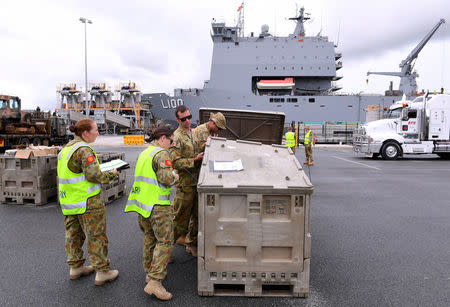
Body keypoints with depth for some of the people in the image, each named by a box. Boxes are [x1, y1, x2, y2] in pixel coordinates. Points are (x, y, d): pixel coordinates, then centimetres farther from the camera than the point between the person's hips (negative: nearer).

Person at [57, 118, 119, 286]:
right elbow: (93, 175, -24)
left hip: (69, 200, 9)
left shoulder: (67, 148, 11)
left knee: (74, 234, 18)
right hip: (87, 201, -9)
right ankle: (102, 271, 9)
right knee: (96, 235, 1)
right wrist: (112, 174, -10)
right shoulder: (84, 150, -18)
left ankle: (76, 267, 31)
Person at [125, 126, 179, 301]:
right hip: (157, 205, -9)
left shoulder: (144, 153, 16)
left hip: (142, 202, 9)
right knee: (165, 241, -3)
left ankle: (150, 272, 31)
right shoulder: (161, 153, -12)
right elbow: (166, 178, -22)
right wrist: (175, 177, -1)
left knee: (150, 238, 20)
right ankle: (154, 282, -7)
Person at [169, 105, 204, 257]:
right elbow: (176, 162, -16)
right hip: (185, 183, -7)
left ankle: (192, 244, 29)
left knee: (197, 215, 15)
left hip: (199, 181, 7)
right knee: (182, 215, 2)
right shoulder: (176, 137, -10)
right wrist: (194, 160, -22)